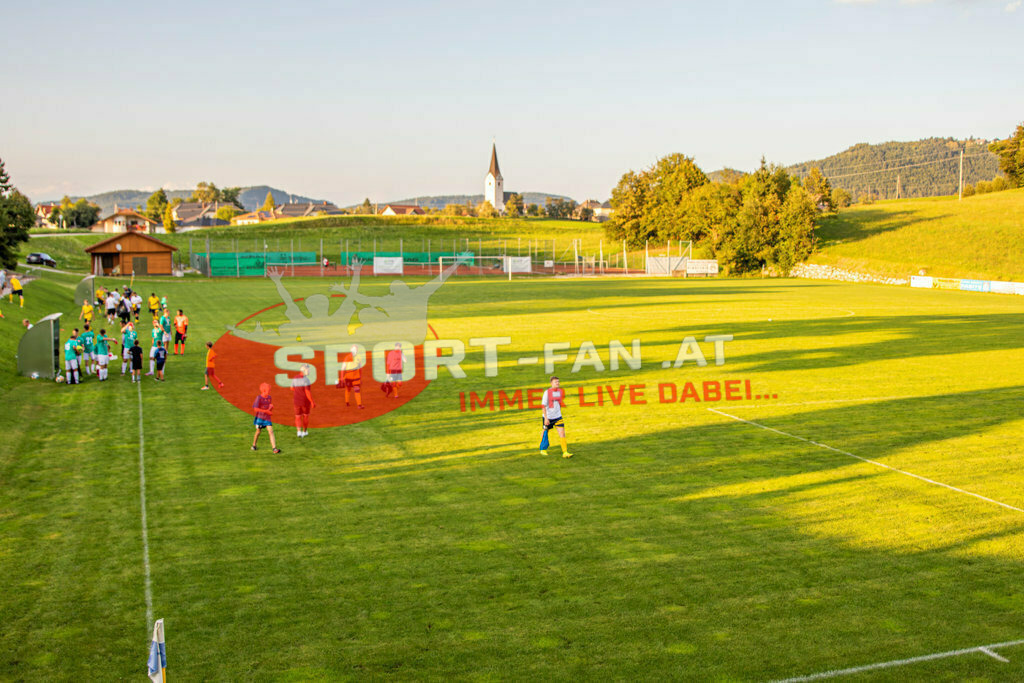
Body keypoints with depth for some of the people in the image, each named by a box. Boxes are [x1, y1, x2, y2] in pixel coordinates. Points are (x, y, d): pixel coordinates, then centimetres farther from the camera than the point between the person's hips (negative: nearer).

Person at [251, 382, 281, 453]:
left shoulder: (269, 398, 4)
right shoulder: (259, 398, -12)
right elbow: (256, 408, -19)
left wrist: (271, 407, -10)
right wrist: (266, 411, -22)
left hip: (267, 418, 4)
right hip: (259, 418, -3)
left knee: (271, 432, -8)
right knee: (258, 431, 11)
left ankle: (274, 448, -14)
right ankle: (254, 445, 37)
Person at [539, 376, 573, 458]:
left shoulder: (561, 391, 2)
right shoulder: (547, 392, -13)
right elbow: (543, 406, -14)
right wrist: (546, 418, -18)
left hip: (557, 417, 4)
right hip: (548, 417, -3)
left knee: (562, 433, -9)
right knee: (545, 432, 12)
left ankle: (565, 452, -11)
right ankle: (543, 449, 35)